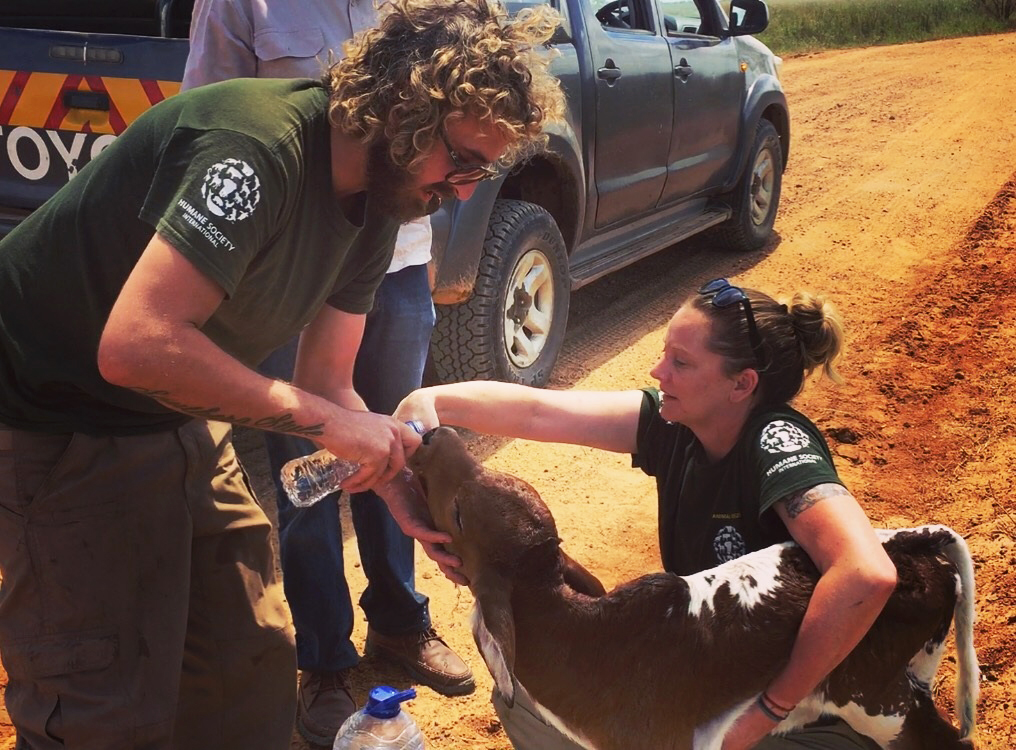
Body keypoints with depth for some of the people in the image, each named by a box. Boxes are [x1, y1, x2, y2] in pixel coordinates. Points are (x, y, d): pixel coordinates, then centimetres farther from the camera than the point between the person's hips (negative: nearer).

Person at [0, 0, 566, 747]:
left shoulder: (374, 212, -1)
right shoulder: (257, 145, -29)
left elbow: (326, 385, 4)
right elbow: (135, 345, -37)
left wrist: (404, 492, -11)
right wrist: (321, 418, -30)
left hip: (179, 420, 8)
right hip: (60, 425, -8)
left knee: (252, 666, 12)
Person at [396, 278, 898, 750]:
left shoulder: (777, 443, -29)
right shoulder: (673, 423, -10)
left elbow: (867, 574, -44)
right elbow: (537, 411, -12)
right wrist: (433, 401, -28)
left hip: (813, 702, -6)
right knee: (525, 699, -2)